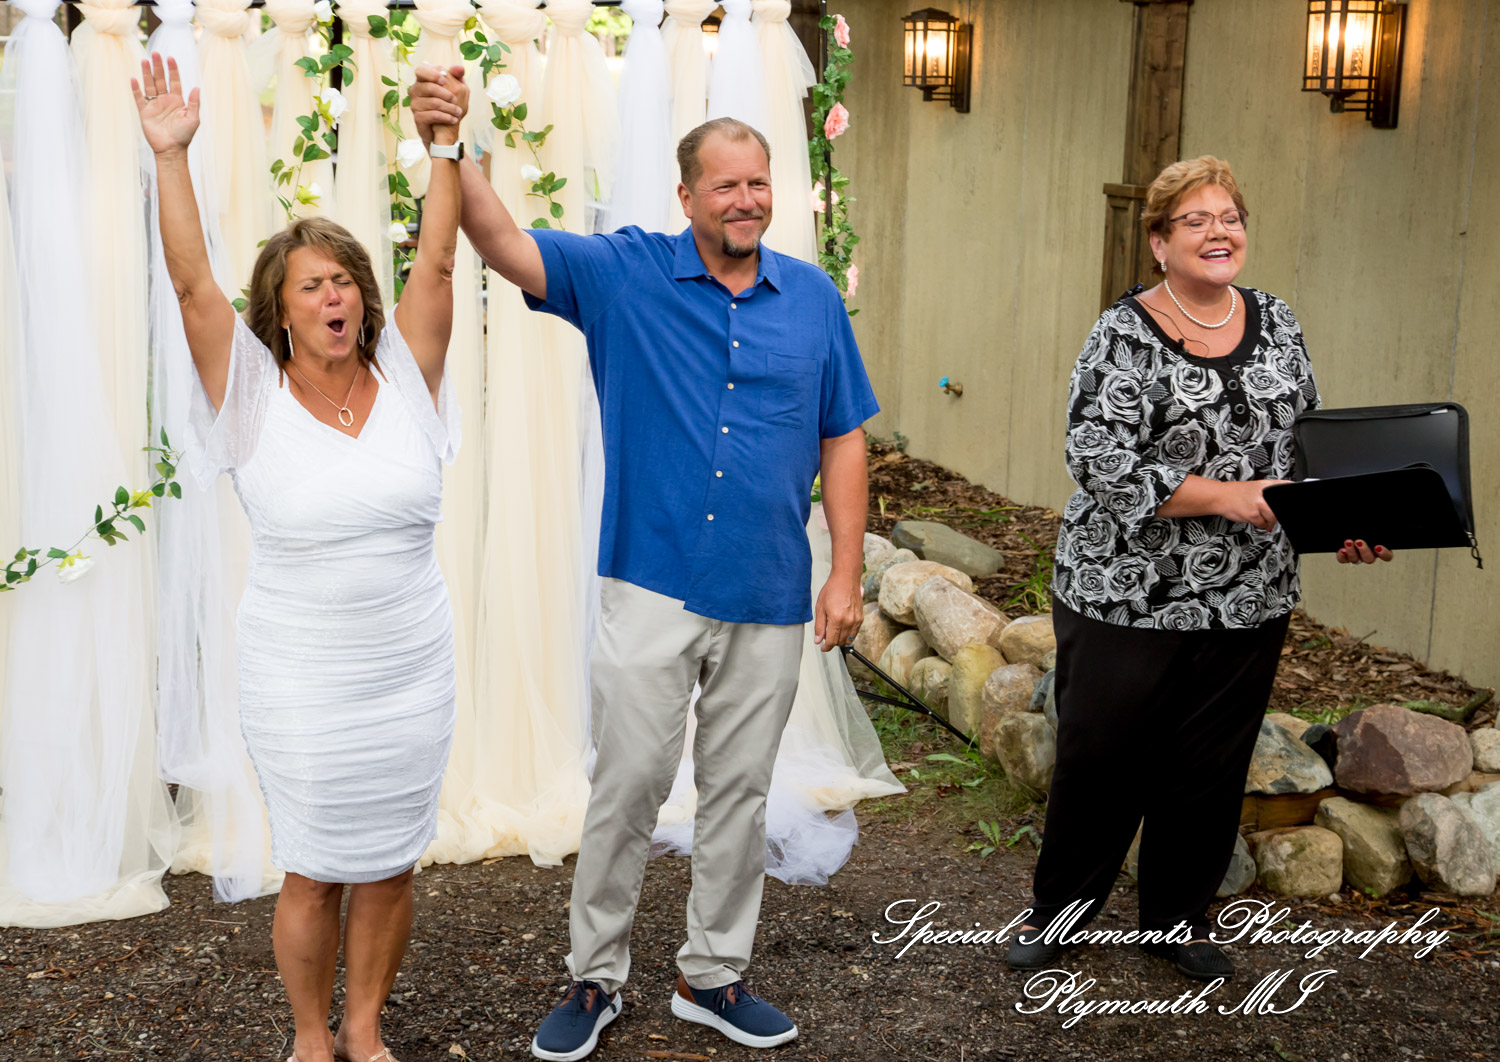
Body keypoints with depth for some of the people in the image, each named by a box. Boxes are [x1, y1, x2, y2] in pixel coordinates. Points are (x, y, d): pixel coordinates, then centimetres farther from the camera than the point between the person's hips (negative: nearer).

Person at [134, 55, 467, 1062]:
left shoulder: (403, 379, -1)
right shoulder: (256, 397, -6)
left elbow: (437, 262, -7)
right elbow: (193, 284, -15)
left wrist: (445, 143, -14)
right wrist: (172, 156, -22)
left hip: (412, 673, 2)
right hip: (300, 682, -2)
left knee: (390, 866, 14)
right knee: (314, 873, 10)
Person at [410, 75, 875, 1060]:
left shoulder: (813, 296, 5)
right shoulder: (625, 274, -2)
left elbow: (843, 441, 7)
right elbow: (509, 247, -14)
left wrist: (847, 574, 2)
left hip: (771, 599, 3)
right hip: (654, 589, -2)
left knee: (740, 792, 13)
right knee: (627, 786, 3)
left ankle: (714, 976, 29)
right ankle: (595, 977, 21)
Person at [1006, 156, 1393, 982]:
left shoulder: (1275, 323, 8)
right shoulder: (1125, 335, -10)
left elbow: (1309, 440, 15)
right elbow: (1100, 463, -18)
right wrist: (1221, 496, -21)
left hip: (1248, 601, 5)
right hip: (1127, 597, -5)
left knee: (1210, 767, 13)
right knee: (1098, 758, 7)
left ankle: (1177, 919, 31)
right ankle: (1059, 909, 26)